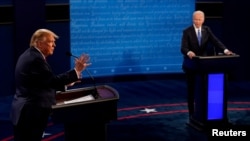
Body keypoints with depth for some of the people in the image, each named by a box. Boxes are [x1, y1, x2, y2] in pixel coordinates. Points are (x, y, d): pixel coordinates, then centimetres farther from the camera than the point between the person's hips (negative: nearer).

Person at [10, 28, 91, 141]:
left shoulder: (29, 55, 14)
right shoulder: (36, 58, -19)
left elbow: (44, 82, 17)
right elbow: (52, 80, -23)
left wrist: (66, 82, 14)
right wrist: (76, 70, -20)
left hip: (25, 111, 11)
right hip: (30, 113, -11)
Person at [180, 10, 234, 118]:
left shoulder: (207, 30, 3)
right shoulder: (187, 31, -9)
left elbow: (215, 41, -9)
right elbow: (183, 48, -20)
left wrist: (225, 50, -27)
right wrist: (188, 52, -44)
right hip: (190, 65, -3)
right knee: (191, 89, 3)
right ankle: (192, 114, 11)